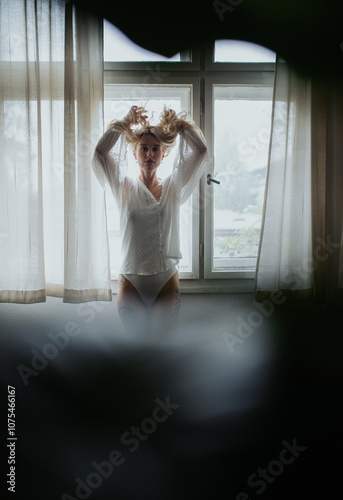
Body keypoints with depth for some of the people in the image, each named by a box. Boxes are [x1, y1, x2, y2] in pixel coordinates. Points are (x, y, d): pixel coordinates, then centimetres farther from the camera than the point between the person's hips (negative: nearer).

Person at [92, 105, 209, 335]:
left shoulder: (173, 187, 6)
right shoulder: (125, 188, 5)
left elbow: (201, 150, -1)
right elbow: (101, 152, -7)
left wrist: (180, 123, 0)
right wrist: (125, 122, -6)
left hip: (167, 278, 1)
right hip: (131, 279, 0)